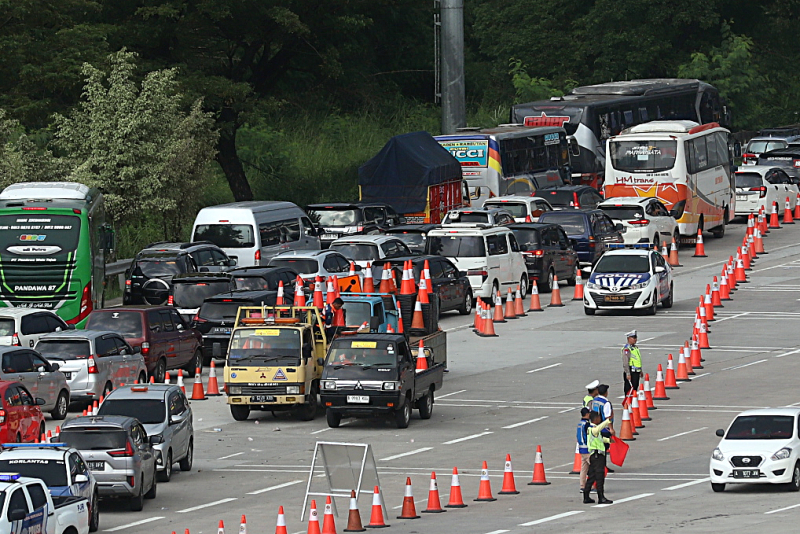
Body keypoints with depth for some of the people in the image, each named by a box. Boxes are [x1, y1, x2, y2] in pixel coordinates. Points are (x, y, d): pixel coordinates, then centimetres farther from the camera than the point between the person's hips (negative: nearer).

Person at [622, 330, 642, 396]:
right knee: (629, 389, -5)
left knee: (635, 388, 14)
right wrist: (628, 374, -23)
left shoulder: (635, 347, 15)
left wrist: (640, 371, 27)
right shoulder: (627, 349, -14)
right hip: (630, 371, -9)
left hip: (636, 371, 9)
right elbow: (625, 362, -19)